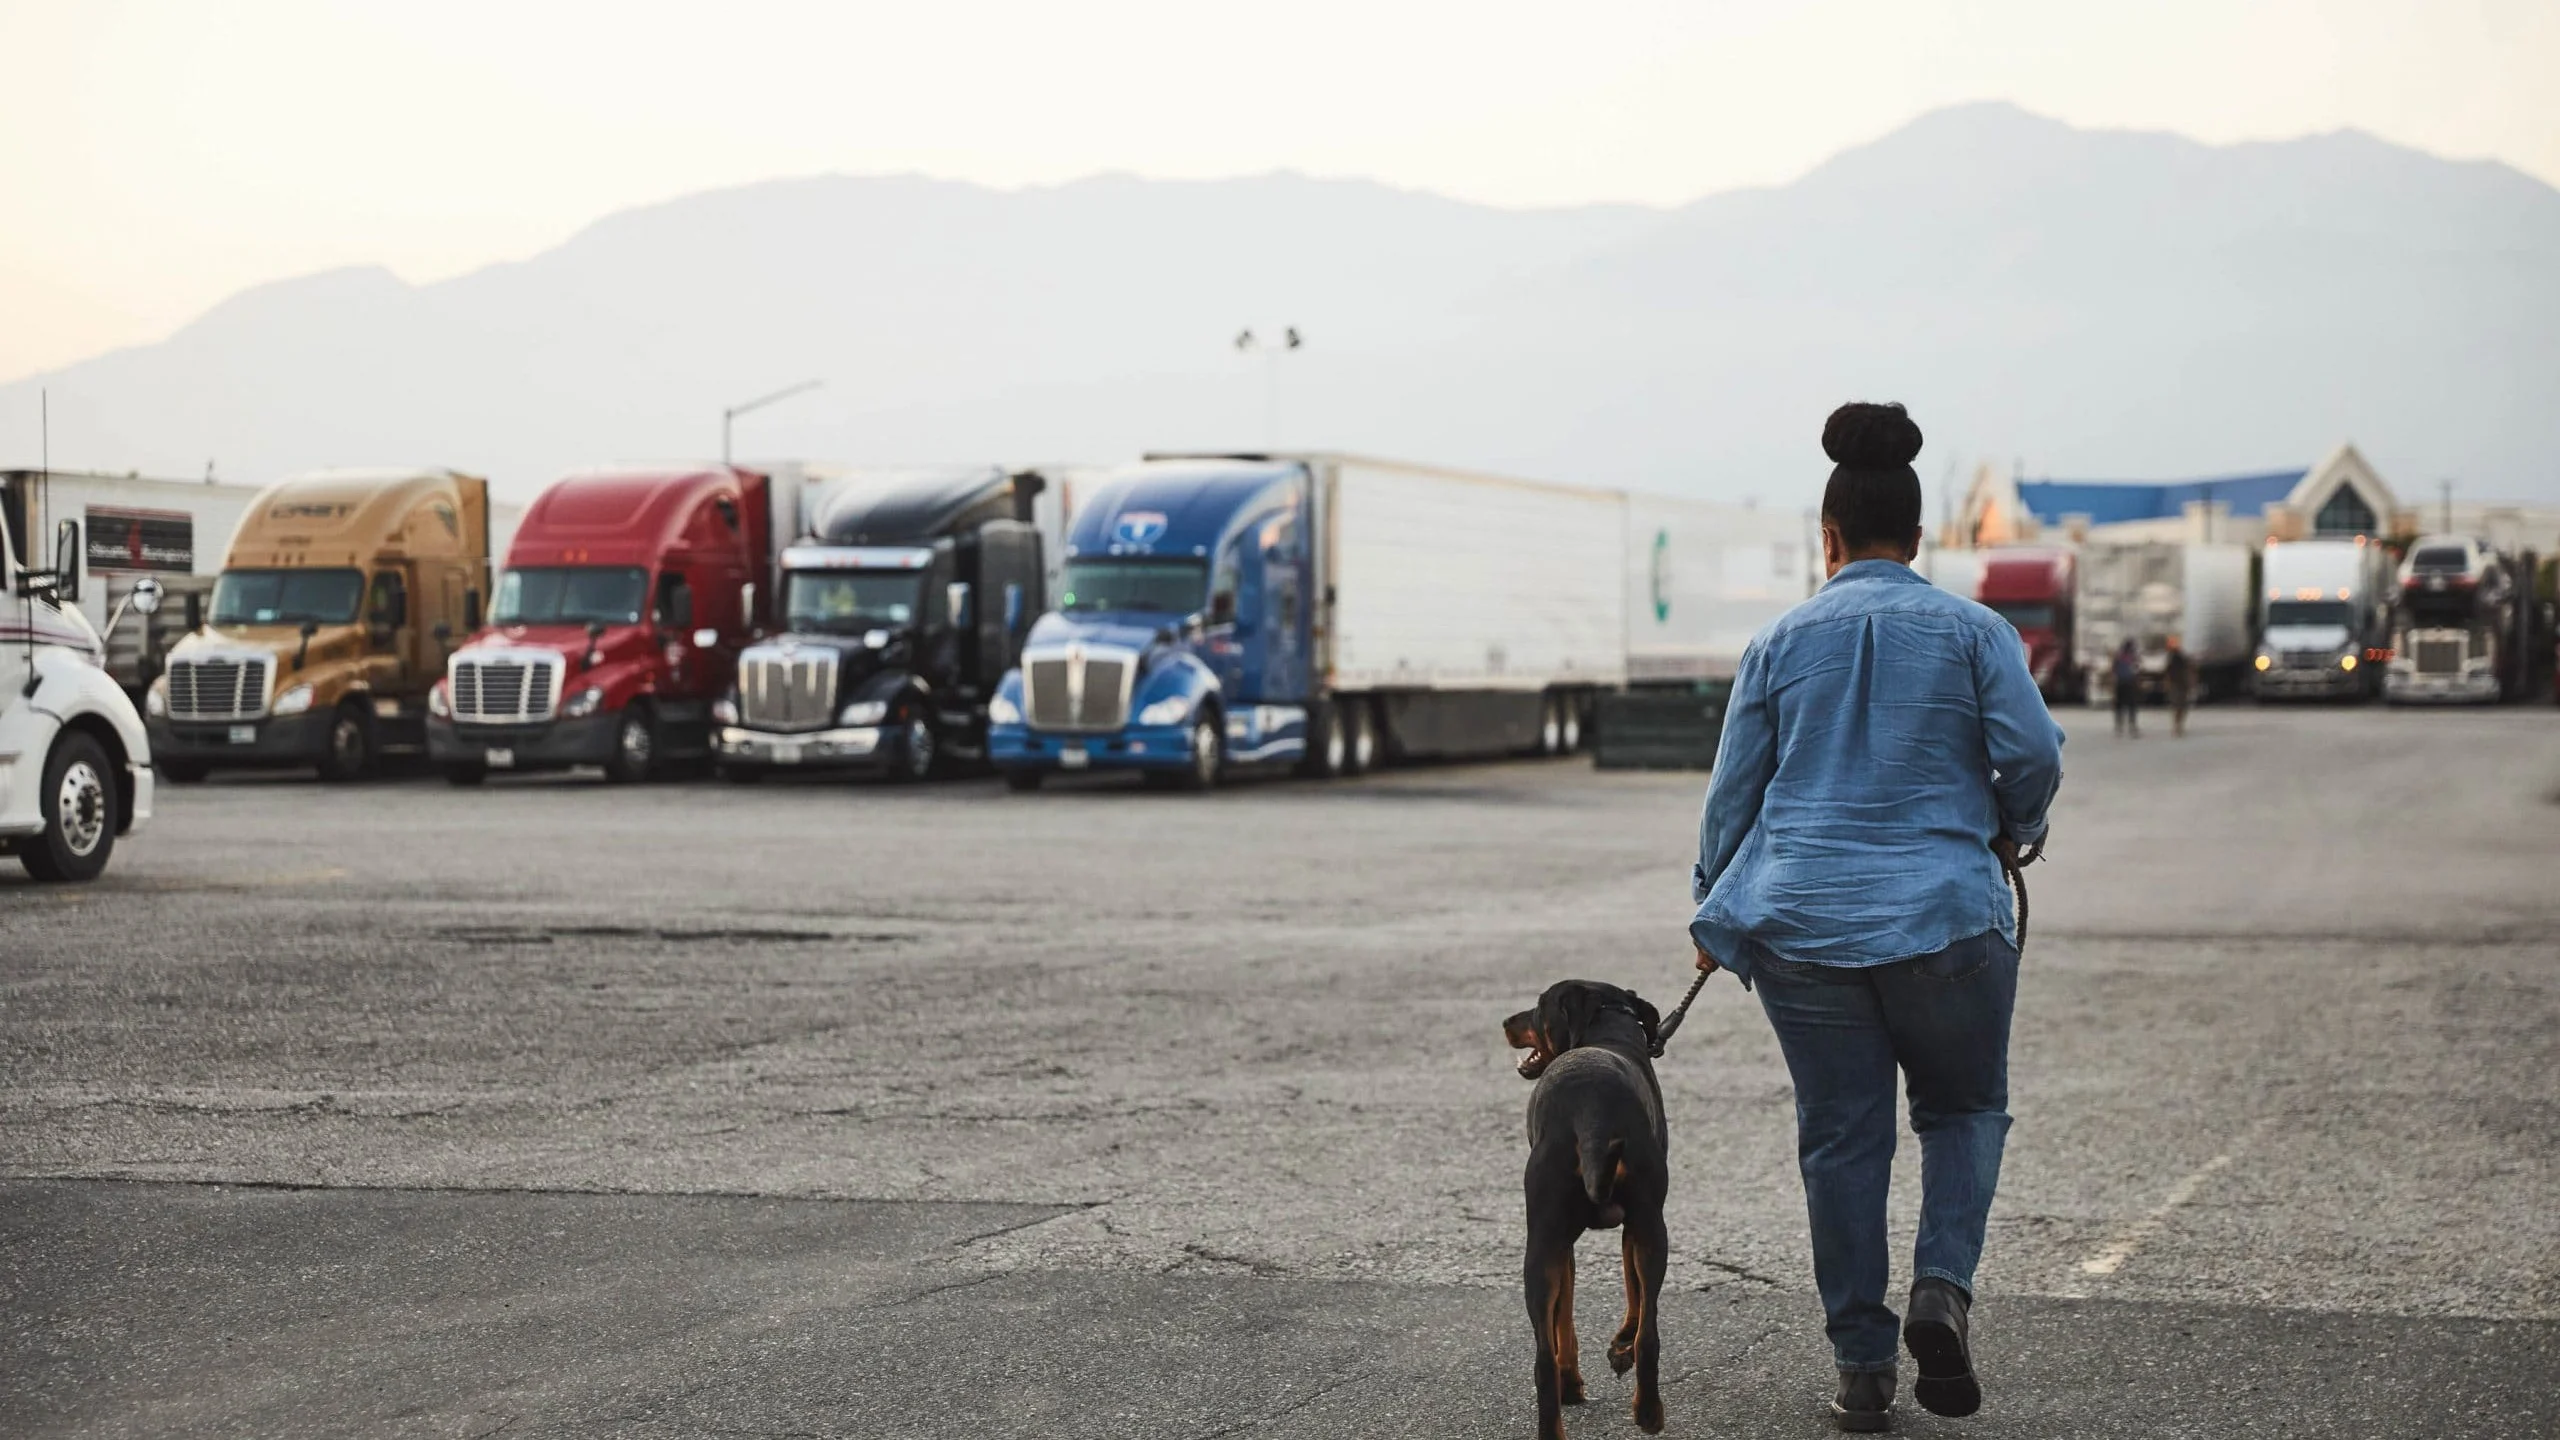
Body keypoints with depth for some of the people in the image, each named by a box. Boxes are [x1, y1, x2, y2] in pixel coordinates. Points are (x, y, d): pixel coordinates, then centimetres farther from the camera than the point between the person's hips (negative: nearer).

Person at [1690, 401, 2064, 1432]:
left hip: (1803, 923, 1)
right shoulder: (1972, 630, 0)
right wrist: (2015, 832, 13)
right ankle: (1943, 1288, -6)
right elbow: (2033, 753, -8)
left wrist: (1714, 914, 20)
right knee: (1965, 1107, 18)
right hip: (1944, 918, -1)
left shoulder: (1782, 641, 5)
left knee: (1841, 1136, 8)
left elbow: (1733, 790, 8)